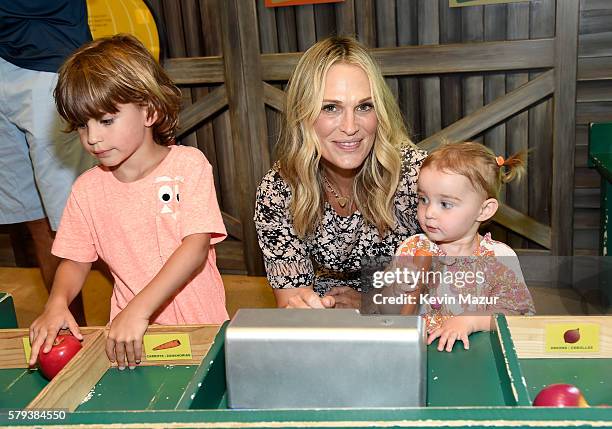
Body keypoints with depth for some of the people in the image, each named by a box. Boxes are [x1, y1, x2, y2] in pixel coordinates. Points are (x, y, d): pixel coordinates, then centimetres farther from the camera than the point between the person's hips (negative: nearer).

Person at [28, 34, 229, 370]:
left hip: (199, 323, -2)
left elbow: (196, 246, -14)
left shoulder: (188, 164, -5)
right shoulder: (87, 189, 6)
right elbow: (75, 261, 12)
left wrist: (139, 309, -23)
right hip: (129, 332, 3)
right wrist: (56, 304, -10)